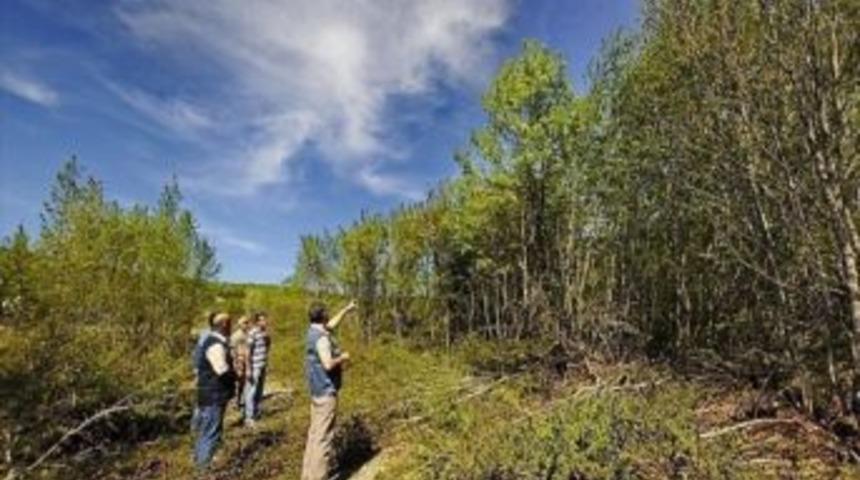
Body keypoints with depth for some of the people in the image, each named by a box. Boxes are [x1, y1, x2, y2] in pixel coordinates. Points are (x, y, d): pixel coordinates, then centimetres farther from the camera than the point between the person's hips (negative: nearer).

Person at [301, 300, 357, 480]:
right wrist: (343, 357, -10)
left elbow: (332, 324, 28)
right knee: (323, 436, -4)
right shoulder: (321, 338, -21)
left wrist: (346, 310, 32)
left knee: (314, 433, 16)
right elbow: (328, 364, -28)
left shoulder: (314, 331, 8)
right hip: (326, 391, -10)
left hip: (317, 390, 10)